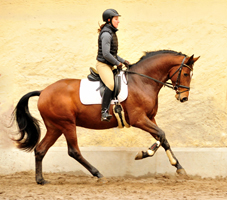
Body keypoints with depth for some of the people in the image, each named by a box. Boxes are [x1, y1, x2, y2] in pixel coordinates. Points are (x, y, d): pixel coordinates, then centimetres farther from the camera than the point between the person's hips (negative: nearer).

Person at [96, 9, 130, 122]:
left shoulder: (111, 33, 17)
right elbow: (106, 54, -22)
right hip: (103, 65, -11)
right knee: (111, 84, -32)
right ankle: (104, 112, -37)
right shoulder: (106, 34, -16)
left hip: (109, 66, 11)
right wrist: (118, 63, -11)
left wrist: (123, 61, 15)